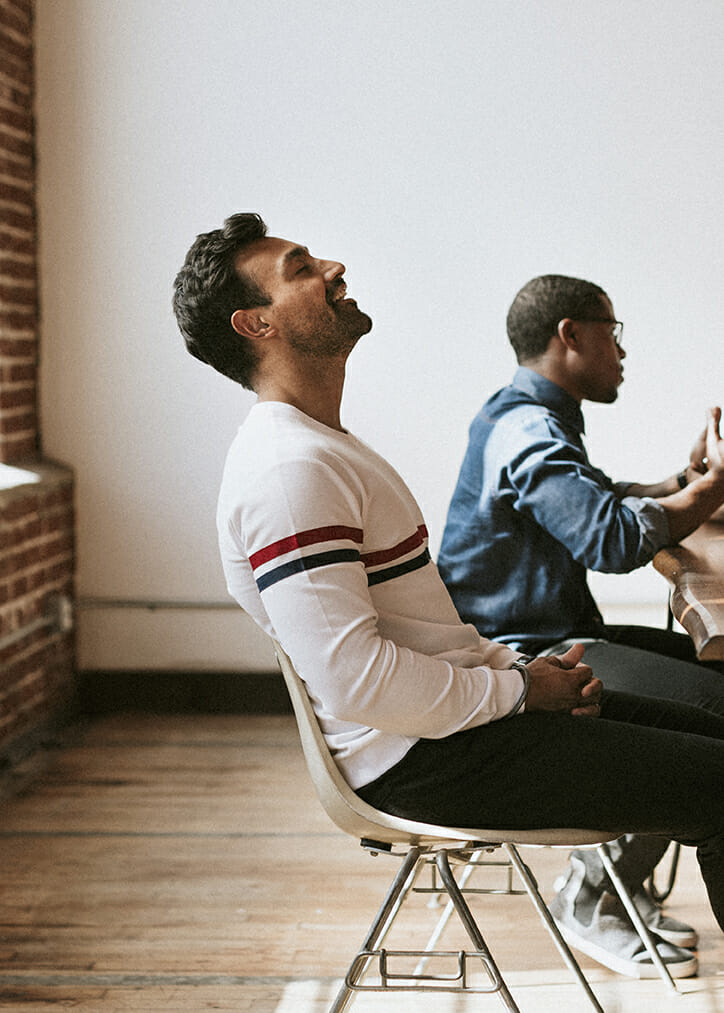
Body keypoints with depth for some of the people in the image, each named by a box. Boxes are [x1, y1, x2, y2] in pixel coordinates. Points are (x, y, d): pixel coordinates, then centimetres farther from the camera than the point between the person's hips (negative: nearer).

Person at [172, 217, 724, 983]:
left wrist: (521, 666, 6)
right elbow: (355, 677, -27)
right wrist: (516, 688, -15)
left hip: (456, 712, 11)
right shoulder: (288, 468, -19)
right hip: (425, 759, -11)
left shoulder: (324, 448, 16)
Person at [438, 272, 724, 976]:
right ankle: (591, 899, -6)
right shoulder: (525, 427, -17)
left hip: (551, 636, 11)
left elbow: (597, 502, 31)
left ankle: (611, 871, 15)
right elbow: (613, 538, -27)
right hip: (519, 657, -11)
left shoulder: (529, 419, 18)